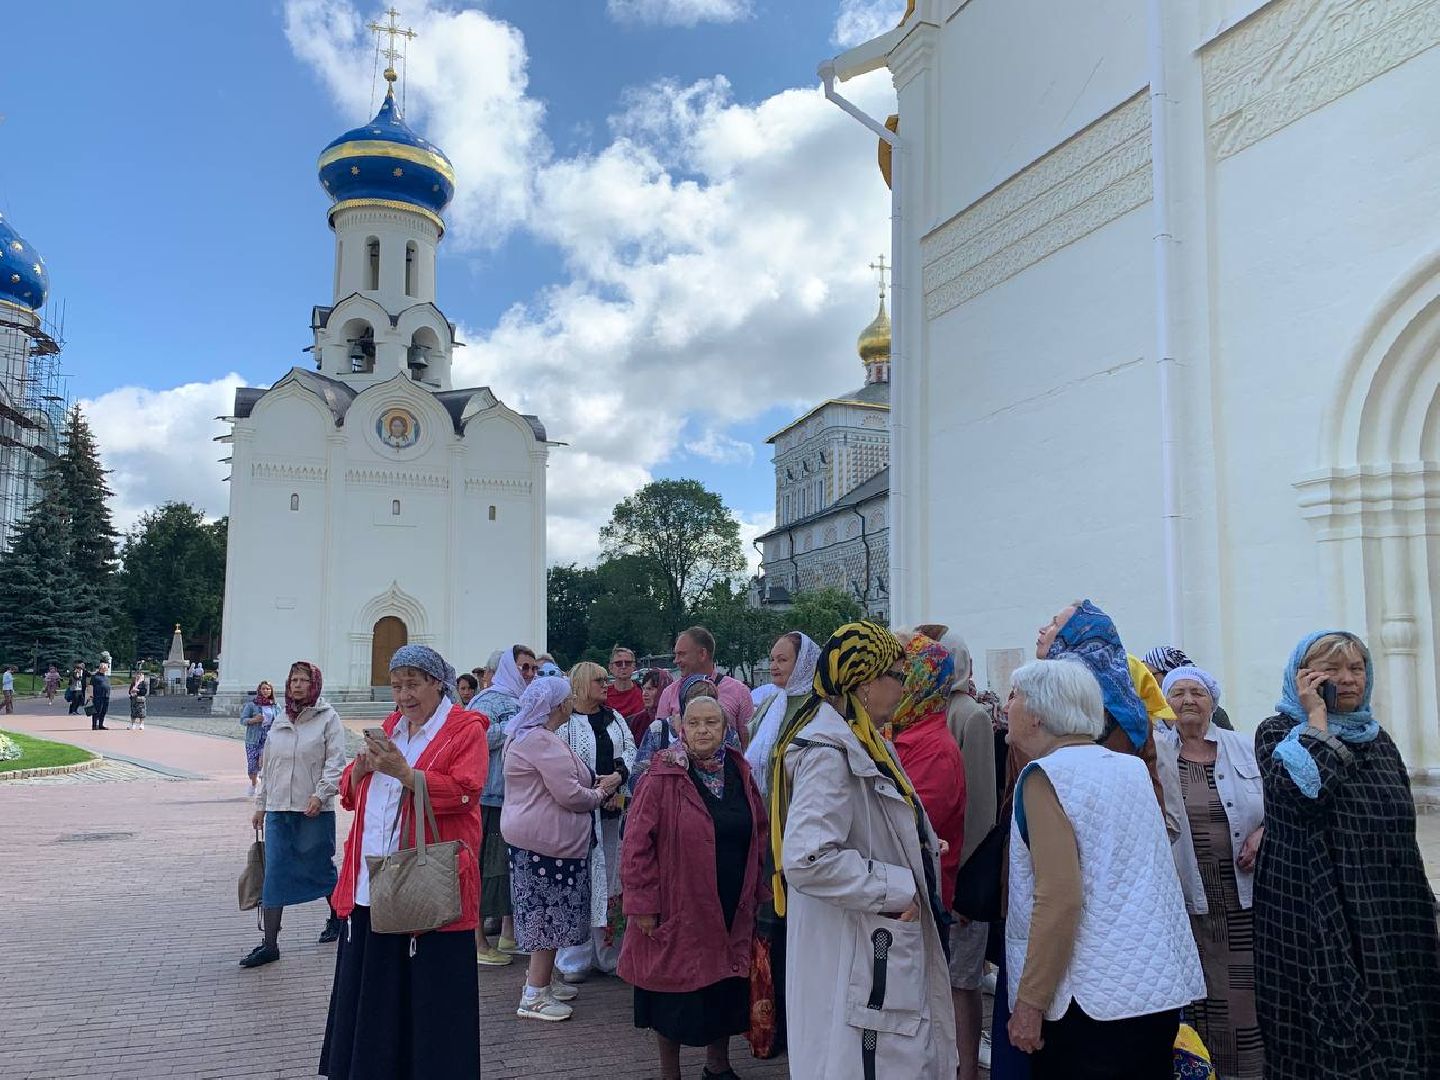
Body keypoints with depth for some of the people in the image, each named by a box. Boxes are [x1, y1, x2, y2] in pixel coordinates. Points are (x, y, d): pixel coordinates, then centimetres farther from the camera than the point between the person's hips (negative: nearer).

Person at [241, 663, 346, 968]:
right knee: (274, 874, 0)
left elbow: (335, 762, -9)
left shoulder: (328, 718, -4)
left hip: (314, 809, -4)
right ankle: (269, 945, 5)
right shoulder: (279, 722, 12)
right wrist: (260, 805, 17)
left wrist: (320, 794, -20)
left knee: (320, 867, 8)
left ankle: (337, 917, 33)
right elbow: (268, 767, 18)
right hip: (278, 809, 4)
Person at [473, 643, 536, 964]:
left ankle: (509, 933, 24)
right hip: (492, 796, -9)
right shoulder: (490, 700, -8)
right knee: (486, 865, -4)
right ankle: (479, 943, 4)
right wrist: (513, 726, -17)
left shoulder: (524, 702, 17)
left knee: (514, 864, 13)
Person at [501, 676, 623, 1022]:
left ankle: (542, 980, 28)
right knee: (551, 913, -3)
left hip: (530, 836, 11)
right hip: (547, 840, -11)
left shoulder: (524, 736, 15)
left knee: (544, 912, 18)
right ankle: (534, 997, 2)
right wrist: (600, 793, -3)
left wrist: (595, 783, 10)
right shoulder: (543, 741, -20)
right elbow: (569, 795, -22)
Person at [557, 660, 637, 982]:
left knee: (610, 877, 10)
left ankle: (605, 950, 21)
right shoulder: (565, 720, -6)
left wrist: (619, 775, -9)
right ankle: (575, 958, 5)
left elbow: (630, 750, 10)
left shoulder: (614, 718, 16)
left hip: (612, 809, 6)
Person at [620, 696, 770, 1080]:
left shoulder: (739, 773, 3)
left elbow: (760, 834, 12)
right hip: (678, 910, -4)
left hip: (732, 911, 5)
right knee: (676, 994, 8)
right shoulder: (664, 777, -12)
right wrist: (643, 903, -14)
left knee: (726, 991, 15)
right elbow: (637, 843, -13)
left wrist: (757, 891, 11)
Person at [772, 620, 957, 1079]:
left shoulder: (861, 744, 11)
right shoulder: (829, 752, -20)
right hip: (853, 961, -10)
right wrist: (897, 887, -21)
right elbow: (806, 858, -30)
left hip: (888, 952, 10)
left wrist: (919, 851, 10)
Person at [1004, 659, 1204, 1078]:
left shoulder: (1046, 776, -13)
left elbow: (1058, 899, -20)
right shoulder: (1131, 766, 8)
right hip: (1164, 987, 7)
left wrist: (1030, 1003, -17)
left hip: (1091, 998, -7)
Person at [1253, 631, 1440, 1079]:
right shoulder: (1278, 732, -5)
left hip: (1390, 924, 6)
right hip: (1318, 920, -6)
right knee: (1331, 1037, -3)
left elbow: (1402, 832, 18)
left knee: (1396, 1034, 8)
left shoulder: (1378, 738, 13)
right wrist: (1317, 718, -17)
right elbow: (1300, 793, -27)